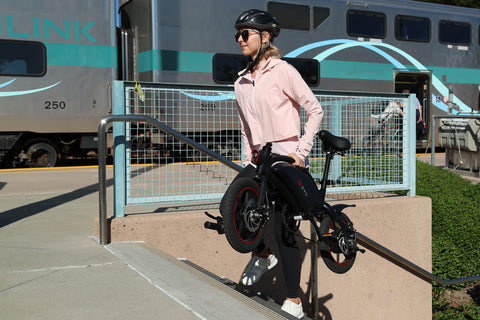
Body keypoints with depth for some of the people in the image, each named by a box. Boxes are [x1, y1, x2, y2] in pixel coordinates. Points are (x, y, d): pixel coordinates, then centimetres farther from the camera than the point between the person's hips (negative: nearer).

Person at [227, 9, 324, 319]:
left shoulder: (283, 71, -7)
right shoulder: (241, 83, 12)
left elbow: (316, 110, -7)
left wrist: (301, 150, -14)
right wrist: (249, 161, 15)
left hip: (288, 158, -6)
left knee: (283, 228, -6)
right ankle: (263, 253, 14)